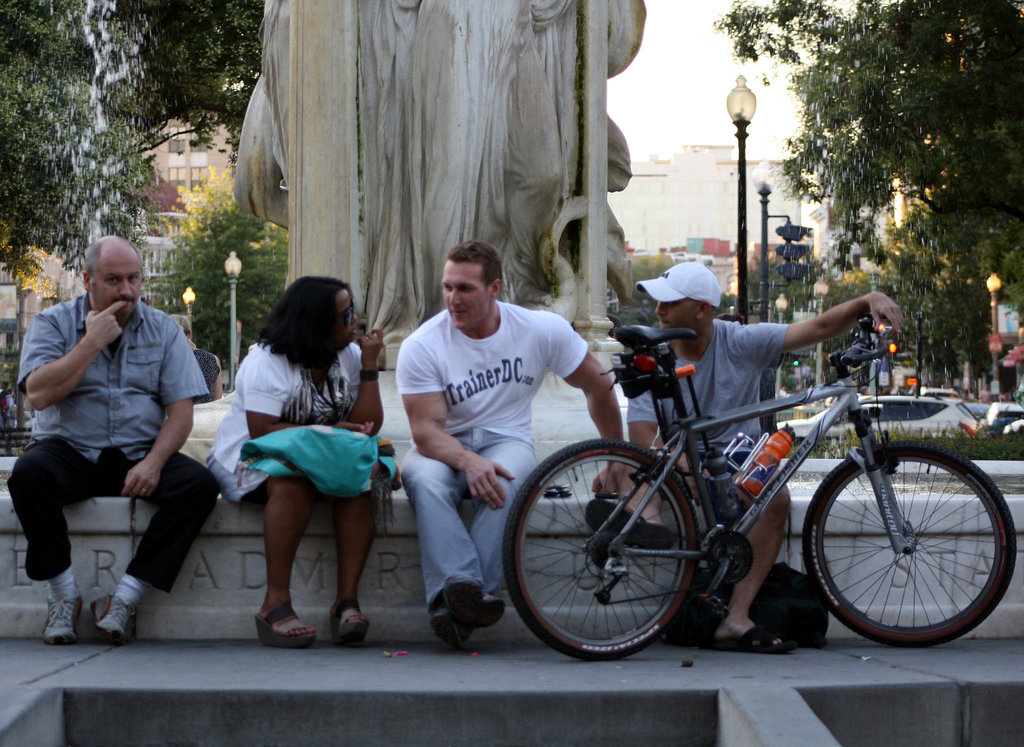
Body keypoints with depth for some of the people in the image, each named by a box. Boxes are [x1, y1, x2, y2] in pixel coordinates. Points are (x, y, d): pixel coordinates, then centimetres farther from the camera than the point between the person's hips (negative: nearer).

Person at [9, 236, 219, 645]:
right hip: (70, 453, -2)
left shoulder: (162, 330, 9)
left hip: (140, 456, 2)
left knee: (200, 484, -26)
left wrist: (153, 463, -16)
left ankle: (125, 597, -23)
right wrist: (93, 342, -12)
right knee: (28, 473, -34)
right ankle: (64, 594, -20)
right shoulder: (52, 323, 4)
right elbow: (39, 394, -13)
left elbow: (181, 411, 1)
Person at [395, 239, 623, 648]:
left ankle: (456, 604, -42)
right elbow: (426, 430, -18)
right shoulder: (421, 347, -11)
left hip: (507, 441, 0)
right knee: (425, 479, -37)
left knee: (505, 479, -37)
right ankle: (463, 589, -49)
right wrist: (468, 461, -38)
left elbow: (598, 386, 7)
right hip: (445, 448, 0)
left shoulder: (544, 330, -6)